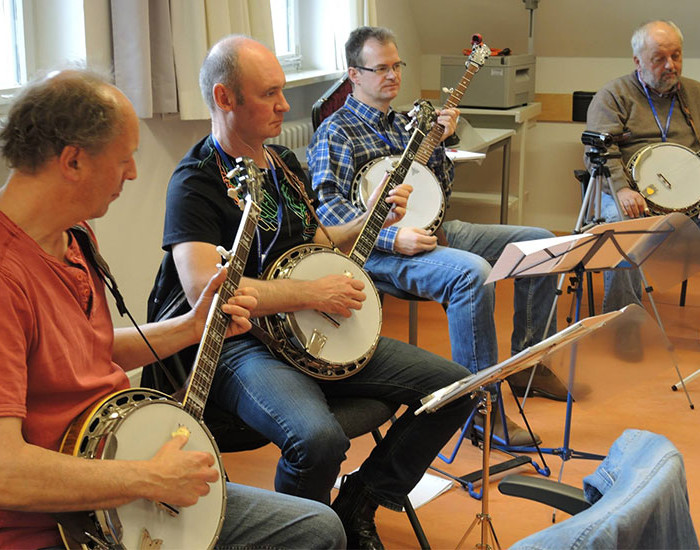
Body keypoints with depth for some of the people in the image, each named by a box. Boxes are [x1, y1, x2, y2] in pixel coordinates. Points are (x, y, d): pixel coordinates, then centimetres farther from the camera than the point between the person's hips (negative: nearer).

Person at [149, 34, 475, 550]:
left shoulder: (287, 164, 15)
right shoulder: (196, 182, -11)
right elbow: (203, 288, -24)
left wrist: (372, 220, 11)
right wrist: (313, 293, -21)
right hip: (244, 347, -8)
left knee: (453, 385, -3)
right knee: (320, 438, -37)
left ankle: (358, 505, 10)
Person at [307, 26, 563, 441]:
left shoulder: (402, 122, 21)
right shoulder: (335, 133, -3)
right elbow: (326, 203, -17)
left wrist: (438, 142, 4)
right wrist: (391, 237, -26)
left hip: (433, 229, 9)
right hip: (380, 248, -9)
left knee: (540, 243, 2)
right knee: (473, 272, -36)